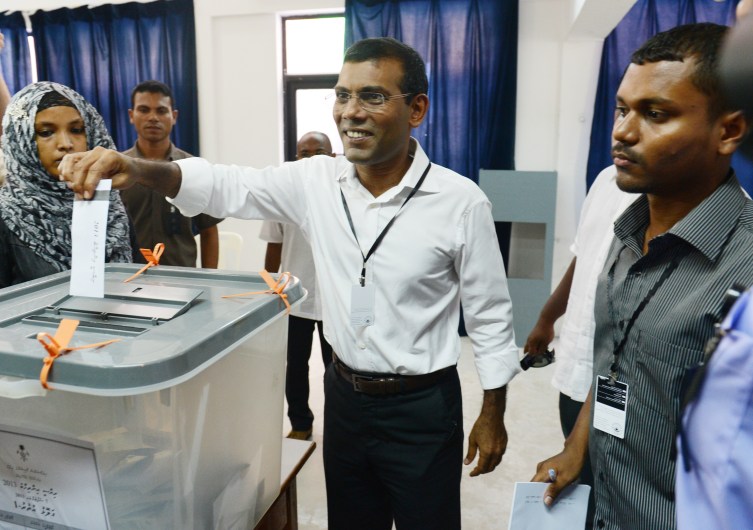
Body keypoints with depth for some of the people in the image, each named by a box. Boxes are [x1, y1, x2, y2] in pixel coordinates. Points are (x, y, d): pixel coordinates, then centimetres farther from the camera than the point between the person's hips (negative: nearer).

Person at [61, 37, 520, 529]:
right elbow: (225, 185, -10)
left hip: (422, 408, -3)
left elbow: (490, 315, -8)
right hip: (344, 395, 4)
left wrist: (493, 415, -3)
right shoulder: (316, 181, -6)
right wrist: (138, 168, -29)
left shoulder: (461, 202, -16)